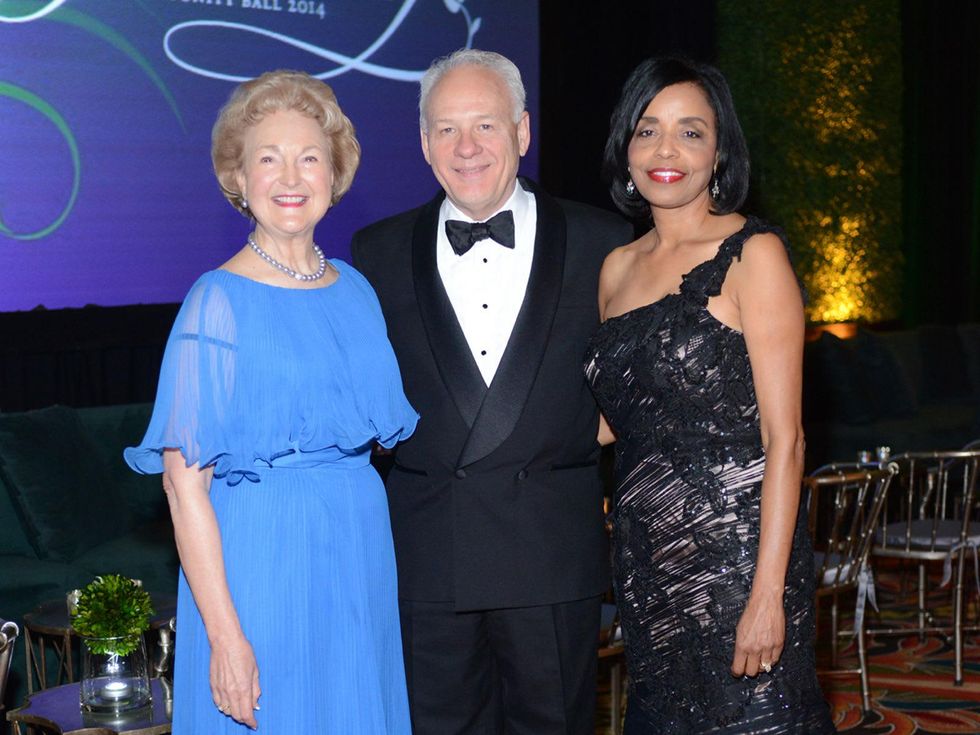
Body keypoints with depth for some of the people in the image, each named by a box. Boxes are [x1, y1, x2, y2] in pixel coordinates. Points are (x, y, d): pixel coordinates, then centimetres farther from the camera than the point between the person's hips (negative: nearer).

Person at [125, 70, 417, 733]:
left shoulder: (355, 290, 7)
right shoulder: (219, 302, -11)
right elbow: (185, 481, -14)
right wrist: (225, 635, -19)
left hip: (360, 554, 6)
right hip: (261, 561, -6)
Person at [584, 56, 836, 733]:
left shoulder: (752, 254, -7)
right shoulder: (618, 268, 12)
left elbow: (784, 439, -12)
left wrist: (767, 595, -18)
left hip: (735, 549, -6)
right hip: (649, 557, 6)